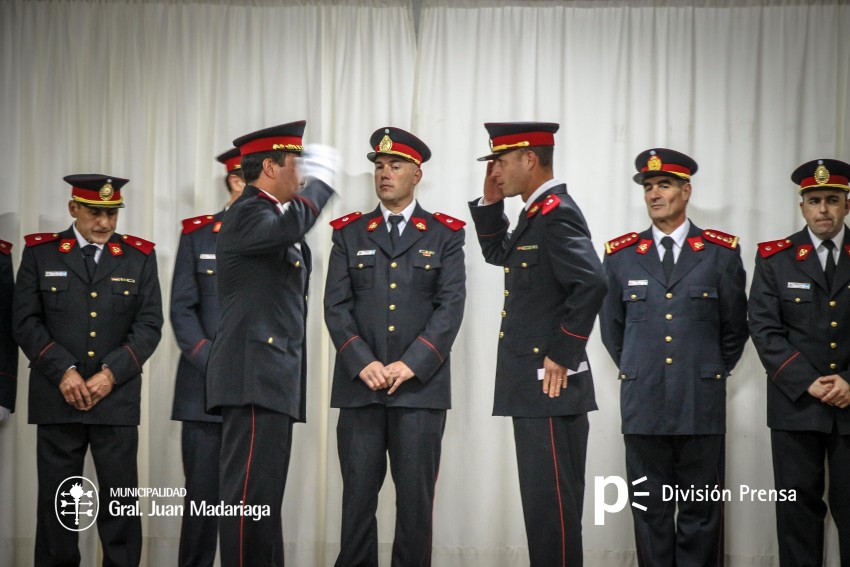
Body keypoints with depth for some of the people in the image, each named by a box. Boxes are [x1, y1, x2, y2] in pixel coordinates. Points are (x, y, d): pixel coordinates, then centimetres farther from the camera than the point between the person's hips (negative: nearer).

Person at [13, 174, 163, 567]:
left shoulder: (139, 257, 8)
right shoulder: (40, 253, 6)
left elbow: (149, 325, 3)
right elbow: (25, 321, 1)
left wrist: (112, 372, -10)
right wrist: (63, 371, -10)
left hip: (117, 398, 0)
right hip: (57, 397, 0)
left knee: (120, 499, -1)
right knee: (56, 498, 4)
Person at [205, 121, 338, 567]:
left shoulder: (269, 214, 22)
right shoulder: (247, 214, -10)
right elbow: (289, 226, -31)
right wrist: (321, 178, -19)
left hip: (273, 376, 10)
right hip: (253, 374, -10)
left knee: (266, 492, 10)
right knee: (250, 489, -11)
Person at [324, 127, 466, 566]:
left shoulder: (444, 235, 8)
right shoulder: (349, 234, 12)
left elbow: (450, 306, -2)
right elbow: (336, 305, 4)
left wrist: (410, 364, -12)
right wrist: (363, 363, -10)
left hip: (421, 386, -1)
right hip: (360, 385, 1)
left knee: (416, 497, 1)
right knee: (357, 496, 1)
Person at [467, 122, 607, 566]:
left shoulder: (556, 213, -16)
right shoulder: (537, 213, 15)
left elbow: (591, 284, -27)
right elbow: (497, 253, 29)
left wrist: (562, 355, -21)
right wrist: (489, 202, 14)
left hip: (551, 386, -10)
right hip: (534, 386, 10)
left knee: (552, 501, -6)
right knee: (543, 499, 14)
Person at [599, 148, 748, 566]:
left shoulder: (722, 253, 4)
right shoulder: (621, 255, 8)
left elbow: (734, 328, 12)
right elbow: (611, 327, 18)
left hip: (702, 405, -1)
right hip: (643, 404, 1)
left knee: (700, 514, 3)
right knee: (650, 512, 5)